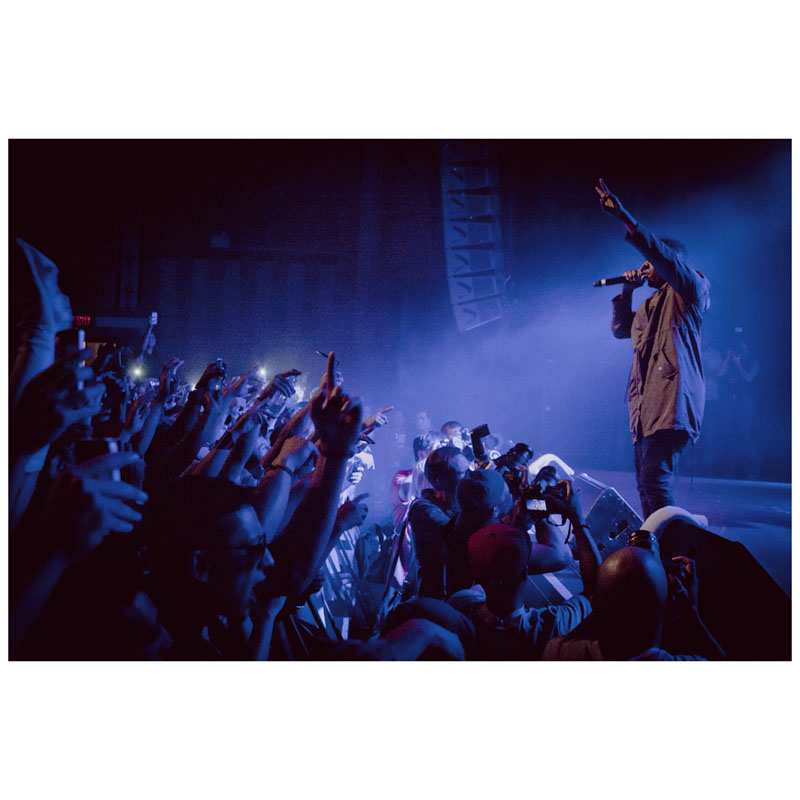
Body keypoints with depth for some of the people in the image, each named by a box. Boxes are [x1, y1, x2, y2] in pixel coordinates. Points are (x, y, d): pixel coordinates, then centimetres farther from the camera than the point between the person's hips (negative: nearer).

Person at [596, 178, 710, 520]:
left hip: (671, 399, -9)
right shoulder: (652, 305, 27)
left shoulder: (689, 289, 2)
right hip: (646, 402, 9)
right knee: (646, 482, 10)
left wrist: (625, 218, -22)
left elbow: (664, 255, -15)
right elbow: (621, 328, 35)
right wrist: (626, 292, 24)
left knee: (656, 478, -18)